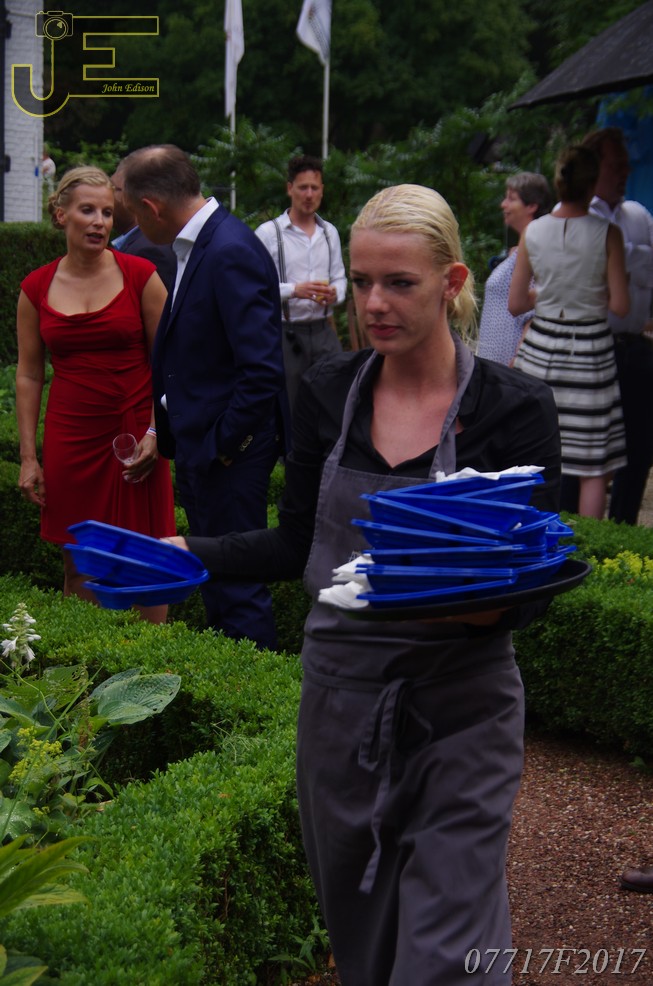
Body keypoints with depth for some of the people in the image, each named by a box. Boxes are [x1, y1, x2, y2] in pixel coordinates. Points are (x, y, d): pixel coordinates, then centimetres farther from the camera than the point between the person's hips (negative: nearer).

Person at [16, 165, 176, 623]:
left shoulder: (140, 275, -2)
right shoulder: (36, 289, 4)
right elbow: (28, 376, 9)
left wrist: (156, 432, -10)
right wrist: (28, 457, 6)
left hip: (134, 435, -2)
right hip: (69, 439, 2)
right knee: (77, 566, 8)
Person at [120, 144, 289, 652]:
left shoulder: (231, 253, -23)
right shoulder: (198, 244, 9)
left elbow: (262, 368, -27)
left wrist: (224, 444, -19)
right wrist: (166, 429, 13)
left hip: (229, 451, -10)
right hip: (201, 444, 10)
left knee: (236, 586, 0)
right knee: (214, 577, 21)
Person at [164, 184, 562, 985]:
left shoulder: (513, 408, -10)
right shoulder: (328, 393, 1)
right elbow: (297, 544, 6)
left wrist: (490, 603, -31)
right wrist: (188, 554, -8)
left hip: (460, 703, -3)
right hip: (339, 692, 4)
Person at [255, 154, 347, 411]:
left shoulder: (330, 233, 12)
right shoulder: (268, 233, -5)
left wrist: (335, 294, -6)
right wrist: (295, 290, -22)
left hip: (323, 331, 4)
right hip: (285, 332, -4)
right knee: (287, 411, 2)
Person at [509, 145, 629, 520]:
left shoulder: (533, 233, -4)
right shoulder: (607, 233, -11)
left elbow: (516, 304, 1)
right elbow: (620, 305, -9)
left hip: (542, 346, 3)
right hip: (590, 352, -3)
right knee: (594, 467, 6)